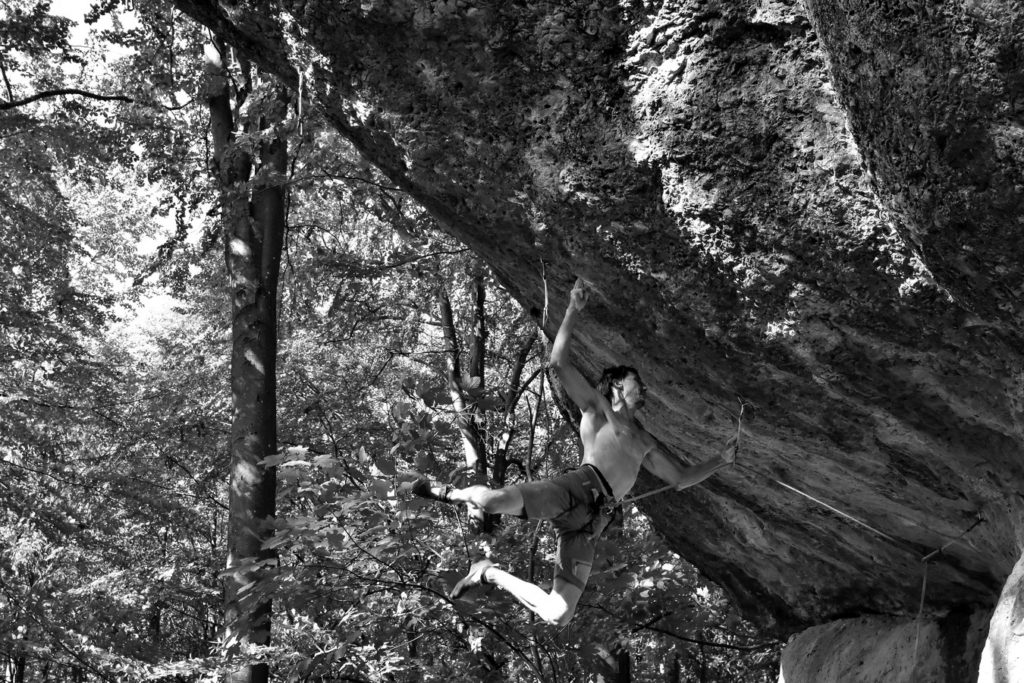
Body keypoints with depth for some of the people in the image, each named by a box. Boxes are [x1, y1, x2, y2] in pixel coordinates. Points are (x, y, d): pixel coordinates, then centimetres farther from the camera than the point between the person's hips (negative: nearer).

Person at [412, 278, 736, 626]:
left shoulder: (645, 443, 35)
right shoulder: (595, 406, 18)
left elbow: (682, 477, 38)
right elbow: (559, 361, 7)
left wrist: (721, 460, 26)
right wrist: (573, 310, 1)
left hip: (588, 519, 5)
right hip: (579, 485, -5)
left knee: (558, 616, -9)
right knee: (494, 500, -36)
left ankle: (491, 573, 13)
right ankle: (452, 493, 0)